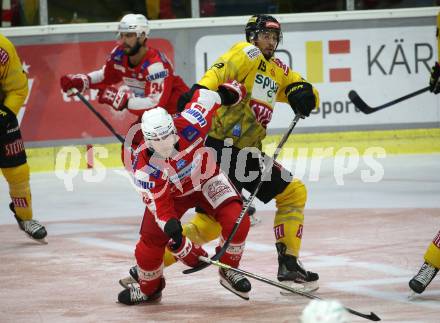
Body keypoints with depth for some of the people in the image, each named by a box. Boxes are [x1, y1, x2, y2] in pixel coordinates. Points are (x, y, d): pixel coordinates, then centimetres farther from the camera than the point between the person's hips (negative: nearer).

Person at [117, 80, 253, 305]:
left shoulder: (188, 126, -35)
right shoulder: (144, 167, -34)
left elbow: (206, 96, -17)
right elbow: (159, 204, -30)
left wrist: (229, 91, 1)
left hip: (206, 179, 0)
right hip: (169, 193, 0)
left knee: (237, 220, -22)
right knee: (150, 243, -7)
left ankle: (228, 270, 4)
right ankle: (148, 289, 25)